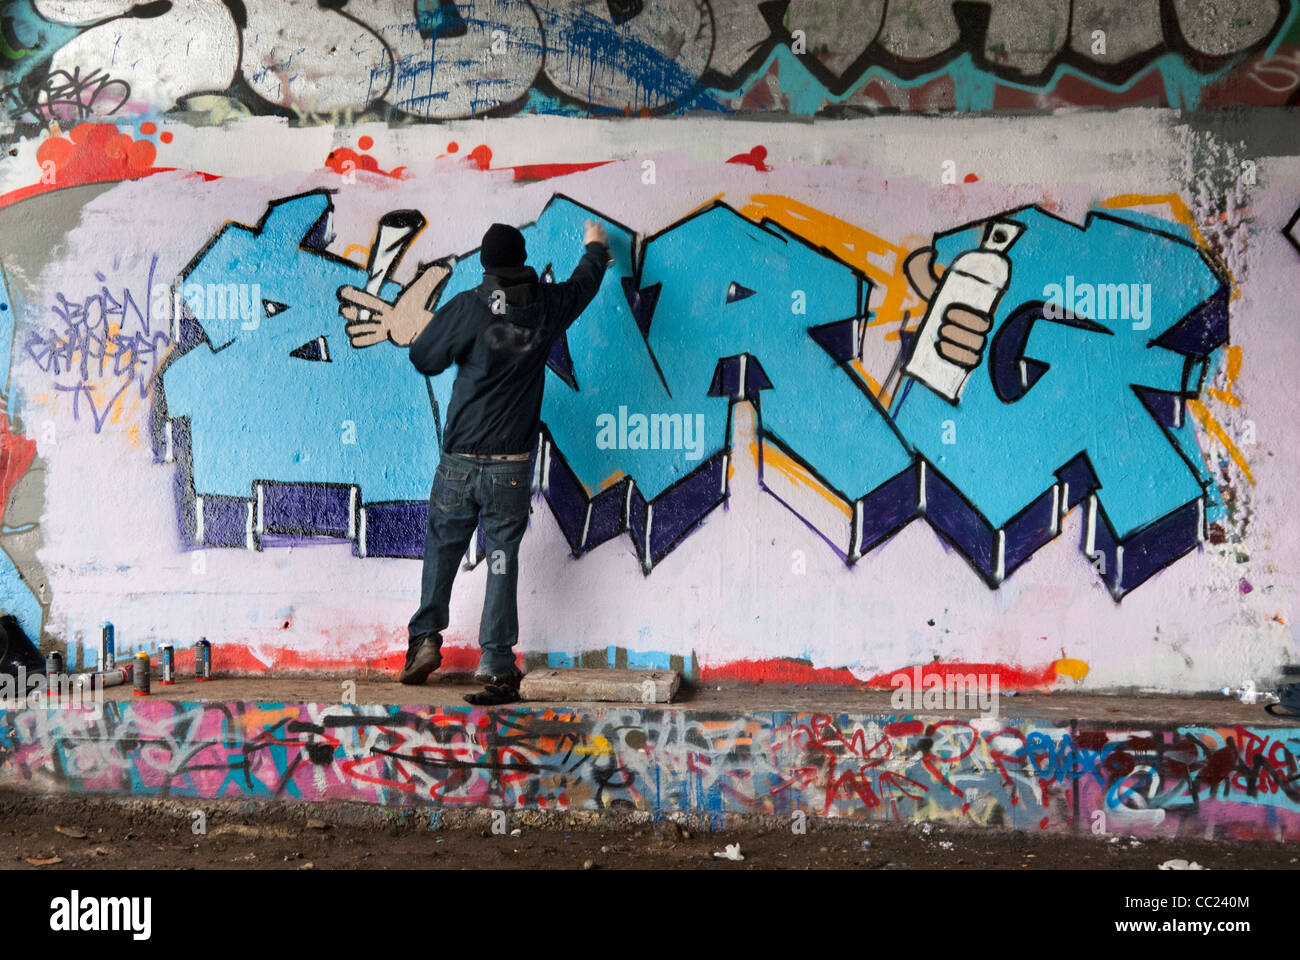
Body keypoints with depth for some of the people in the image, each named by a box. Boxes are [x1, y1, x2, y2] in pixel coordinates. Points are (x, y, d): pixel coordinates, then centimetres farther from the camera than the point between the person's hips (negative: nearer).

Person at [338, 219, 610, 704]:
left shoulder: (469, 307, -9)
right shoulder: (547, 306, 1)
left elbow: (424, 358, -3)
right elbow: (585, 282, 22)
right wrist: (595, 247, 43)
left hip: (460, 462, -1)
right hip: (512, 467, 1)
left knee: (441, 548, 17)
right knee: (502, 560, 3)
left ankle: (425, 638, 16)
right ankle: (496, 665, 1)